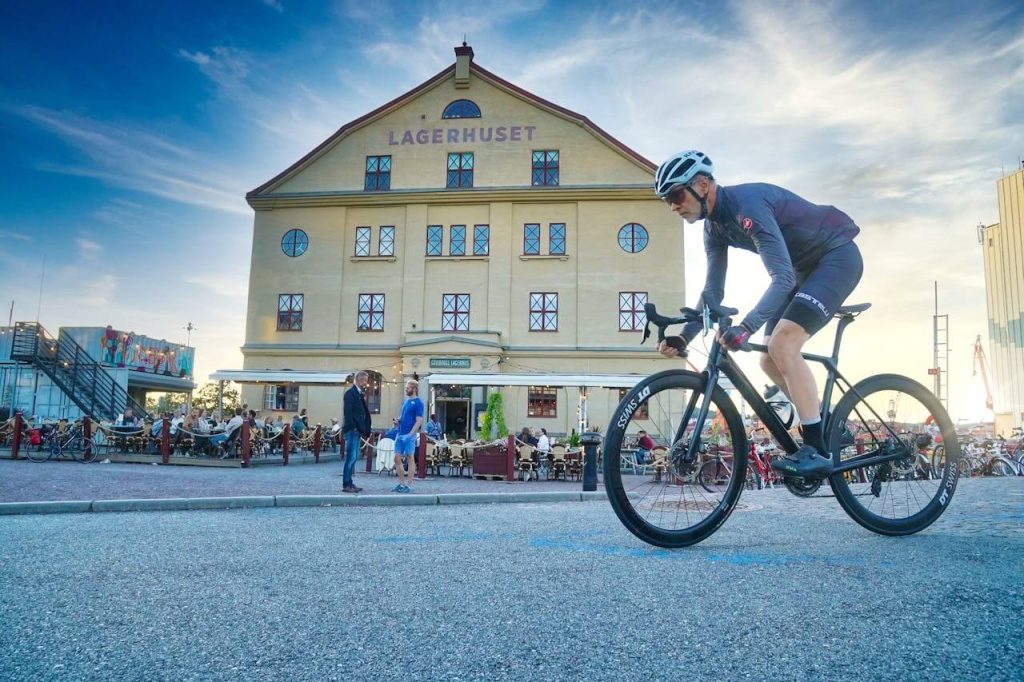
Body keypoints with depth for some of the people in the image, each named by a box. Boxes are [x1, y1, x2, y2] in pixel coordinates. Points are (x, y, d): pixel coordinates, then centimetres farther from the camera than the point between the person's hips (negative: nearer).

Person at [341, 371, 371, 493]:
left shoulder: (360, 394, 18)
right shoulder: (350, 393, -9)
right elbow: (347, 412, -17)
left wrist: (365, 430, 12)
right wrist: (353, 428, -20)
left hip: (357, 430, 9)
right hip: (352, 430, -9)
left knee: (353, 457, 12)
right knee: (351, 457, -7)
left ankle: (349, 483, 18)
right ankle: (346, 485, -3)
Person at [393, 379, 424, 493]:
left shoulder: (418, 403, -8)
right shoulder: (406, 401, 15)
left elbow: (419, 421, -14)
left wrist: (410, 434, -20)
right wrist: (398, 420, 4)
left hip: (409, 435, -8)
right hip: (400, 434, 8)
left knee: (410, 459, 0)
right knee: (397, 459, 8)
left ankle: (409, 485, 7)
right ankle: (401, 483, 18)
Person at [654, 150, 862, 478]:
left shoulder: (747, 204, -28)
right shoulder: (714, 226, 0)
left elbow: (782, 278, -36)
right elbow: (713, 293, 3)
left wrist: (746, 327, -48)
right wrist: (683, 337, -9)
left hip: (838, 256, -9)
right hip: (806, 268, 9)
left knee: (782, 343, -24)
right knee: (770, 359, 2)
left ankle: (817, 450, -18)